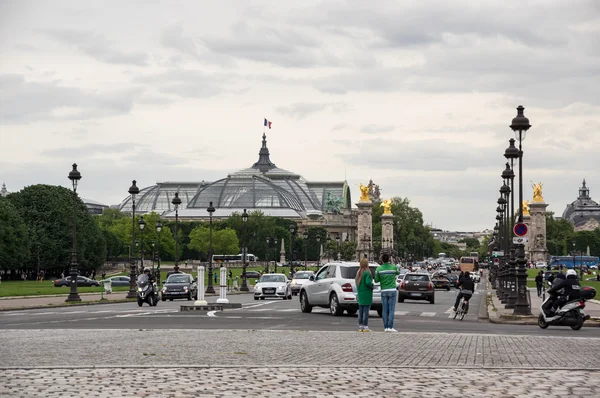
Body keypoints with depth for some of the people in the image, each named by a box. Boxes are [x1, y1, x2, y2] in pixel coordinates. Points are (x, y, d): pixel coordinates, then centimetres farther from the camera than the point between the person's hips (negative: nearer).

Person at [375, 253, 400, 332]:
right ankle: (390, 326, -9)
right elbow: (398, 272, 18)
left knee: (385, 310, 5)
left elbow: (376, 280, 0)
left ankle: (385, 327, 3)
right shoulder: (394, 267, -2)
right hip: (392, 290, -1)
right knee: (391, 309, -3)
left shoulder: (379, 269, -2)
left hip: (384, 291, 1)